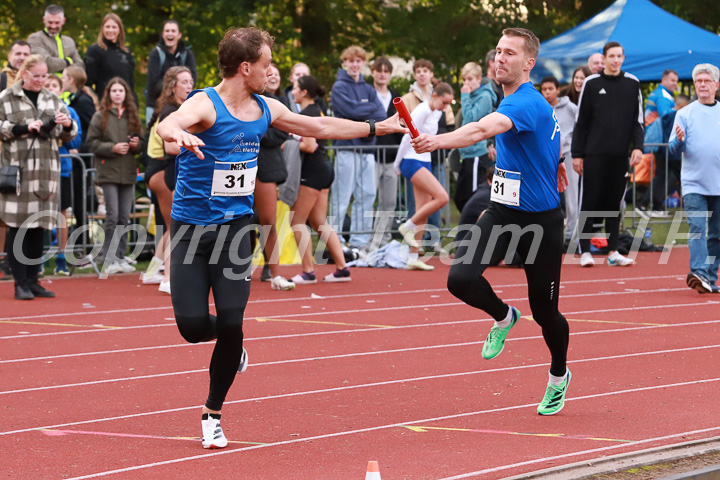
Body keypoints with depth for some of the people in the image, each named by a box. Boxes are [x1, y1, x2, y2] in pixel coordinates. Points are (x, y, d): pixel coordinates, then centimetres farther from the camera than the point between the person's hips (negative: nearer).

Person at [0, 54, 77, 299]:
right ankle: (20, 283, -2)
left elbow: (68, 135, 15)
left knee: (39, 227, 6)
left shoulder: (52, 100, 16)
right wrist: (23, 128, -14)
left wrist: (67, 125, -7)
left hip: (47, 170, 4)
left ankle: (32, 281, 13)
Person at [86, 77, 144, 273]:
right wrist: (113, 148, -13)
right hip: (109, 171, -4)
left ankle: (120, 257, 11)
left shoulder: (132, 116, 12)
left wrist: (137, 144, -6)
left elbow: (142, 143, 16)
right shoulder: (100, 116, 2)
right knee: (112, 216, -9)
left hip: (128, 173, 4)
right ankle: (108, 258, -4)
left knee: (124, 218, 5)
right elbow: (92, 143, -2)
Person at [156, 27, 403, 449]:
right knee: (193, 325, -13)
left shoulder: (265, 109, 6)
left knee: (231, 322, -13)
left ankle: (213, 413, 9)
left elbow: (320, 127, 22)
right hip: (191, 227, -4)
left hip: (235, 227, 4)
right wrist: (179, 134, -62)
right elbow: (168, 125, -37)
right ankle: (230, 343, 27)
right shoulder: (205, 105, -14)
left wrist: (376, 128, 28)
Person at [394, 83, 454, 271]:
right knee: (442, 197, -21)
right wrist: (397, 165, -7)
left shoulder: (437, 113, 13)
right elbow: (408, 137, -13)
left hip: (424, 162, 9)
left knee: (423, 212, 5)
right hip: (411, 162, -9)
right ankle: (408, 227, -7)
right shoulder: (422, 111, -15)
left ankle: (413, 258, 7)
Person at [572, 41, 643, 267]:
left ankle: (613, 252, 10)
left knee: (615, 203, 6)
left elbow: (637, 119, 9)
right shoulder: (591, 84, 2)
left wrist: (638, 146, -5)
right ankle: (585, 251, 4)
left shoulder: (632, 84, 8)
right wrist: (577, 154, -1)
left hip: (620, 155, 2)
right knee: (590, 202, -1)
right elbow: (581, 122, 3)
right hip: (594, 154, -2)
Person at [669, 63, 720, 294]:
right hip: (693, 183, -2)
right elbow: (674, 149, 0)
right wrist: (679, 140, -19)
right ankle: (699, 273, -23)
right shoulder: (685, 114, 4)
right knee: (697, 229, -15)